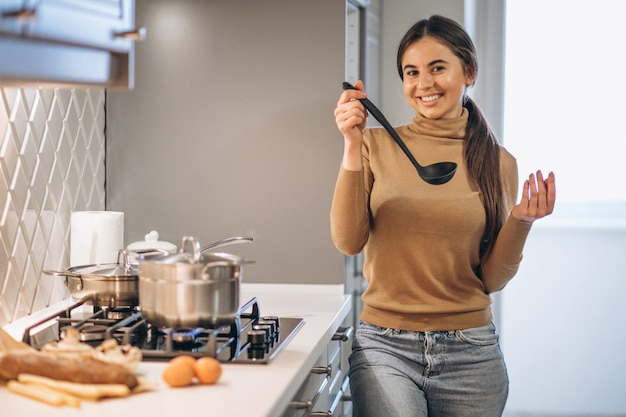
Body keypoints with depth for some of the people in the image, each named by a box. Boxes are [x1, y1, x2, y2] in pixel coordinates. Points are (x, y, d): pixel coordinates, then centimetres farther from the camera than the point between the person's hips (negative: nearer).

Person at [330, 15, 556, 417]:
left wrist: (521, 222, -13)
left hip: (470, 351, 1)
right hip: (385, 346, -1)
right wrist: (353, 148, -15)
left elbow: (492, 280, 4)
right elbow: (348, 241, -10)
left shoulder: (498, 162, 3)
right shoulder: (377, 146, 2)